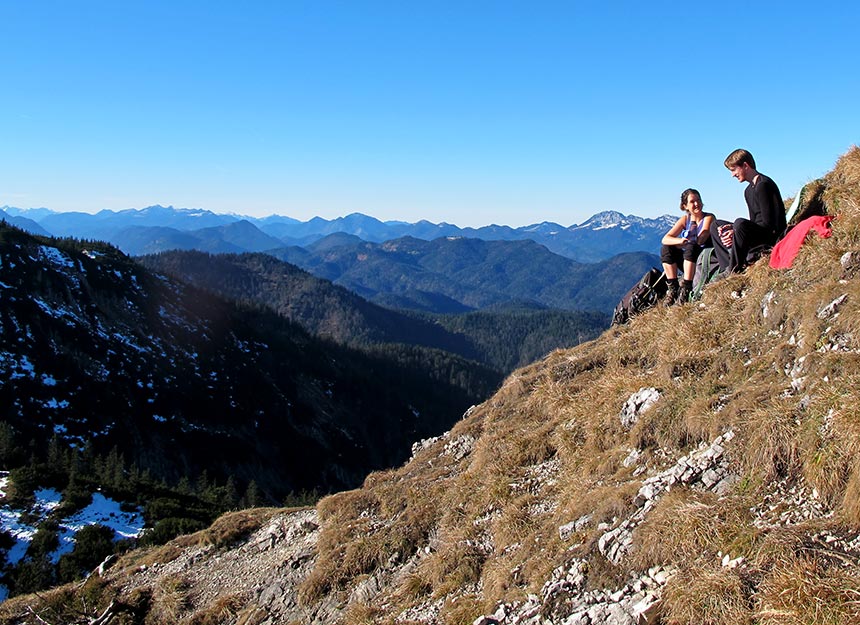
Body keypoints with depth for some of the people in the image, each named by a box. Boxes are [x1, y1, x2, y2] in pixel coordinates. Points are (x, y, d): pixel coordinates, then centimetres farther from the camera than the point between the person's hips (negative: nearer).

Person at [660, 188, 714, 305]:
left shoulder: (709, 218, -7)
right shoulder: (685, 219, 5)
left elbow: (700, 241, -21)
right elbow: (665, 239, -10)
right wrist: (679, 241, -28)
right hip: (688, 263, 5)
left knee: (691, 247, -33)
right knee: (666, 249, -15)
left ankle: (685, 290, -33)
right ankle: (672, 289, -15)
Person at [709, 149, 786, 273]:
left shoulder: (763, 185, -15)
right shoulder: (748, 190, 16)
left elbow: (767, 223, -20)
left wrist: (735, 232, -22)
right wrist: (731, 228, 0)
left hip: (772, 235, -11)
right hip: (758, 233, 11)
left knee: (740, 223, -37)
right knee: (715, 225, 14)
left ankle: (734, 270, -26)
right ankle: (728, 268, -6)